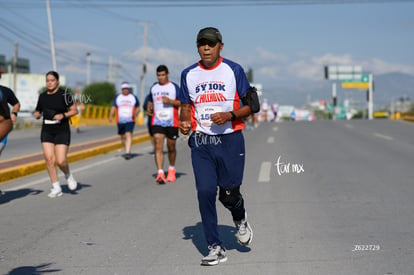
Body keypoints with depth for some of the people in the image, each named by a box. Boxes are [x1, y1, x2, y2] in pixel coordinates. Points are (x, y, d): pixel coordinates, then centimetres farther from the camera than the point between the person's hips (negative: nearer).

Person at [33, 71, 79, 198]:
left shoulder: (64, 94, -6)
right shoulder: (42, 96, 7)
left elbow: (74, 110, -4)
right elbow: (38, 112, 18)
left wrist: (63, 115, -19)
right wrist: (37, 114, -4)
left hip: (62, 131, -4)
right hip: (47, 131, 4)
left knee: (61, 161, -11)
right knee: (49, 159, -9)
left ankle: (68, 175, 22)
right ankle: (56, 188, 1)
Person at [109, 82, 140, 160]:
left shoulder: (134, 97, 7)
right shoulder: (117, 97, 8)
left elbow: (137, 108, 15)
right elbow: (113, 107, 5)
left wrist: (135, 114, -6)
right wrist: (111, 116, -11)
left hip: (130, 121, -3)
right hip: (120, 121, 3)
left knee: (128, 135, -19)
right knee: (123, 137, 12)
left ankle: (128, 152, -25)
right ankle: (127, 150, 32)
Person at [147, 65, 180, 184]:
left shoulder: (174, 87, -1)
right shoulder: (153, 88, 12)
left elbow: (182, 103, -4)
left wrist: (170, 101, -19)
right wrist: (149, 108, 7)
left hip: (172, 122, -2)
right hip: (157, 122, 2)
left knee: (171, 147, 10)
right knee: (158, 147, -12)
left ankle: (172, 170, 33)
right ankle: (160, 173, -19)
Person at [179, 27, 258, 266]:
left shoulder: (233, 70, -2)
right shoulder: (189, 74, 7)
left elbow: (252, 105, 0)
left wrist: (229, 115, -17)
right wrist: (184, 122, -5)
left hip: (230, 140, -2)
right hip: (201, 142, 2)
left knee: (229, 194, -3)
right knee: (205, 192, -7)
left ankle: (240, 219, 34)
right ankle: (216, 248, 3)